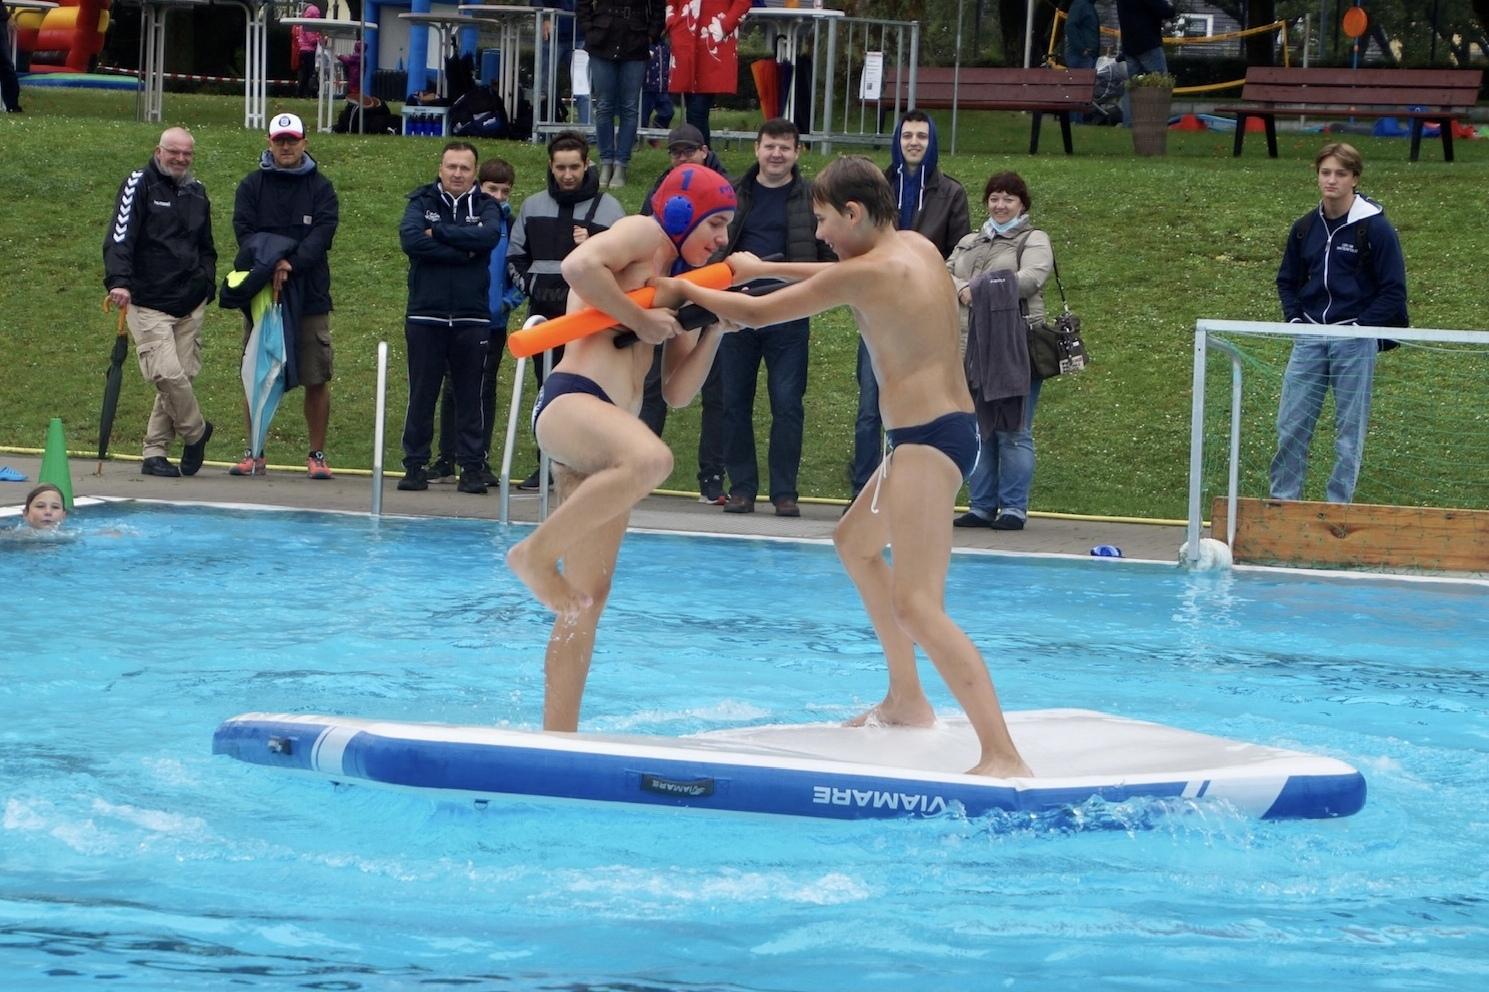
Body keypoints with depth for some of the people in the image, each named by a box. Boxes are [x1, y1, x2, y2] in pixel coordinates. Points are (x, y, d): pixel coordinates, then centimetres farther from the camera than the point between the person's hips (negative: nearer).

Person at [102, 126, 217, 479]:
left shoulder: (197, 192, 16)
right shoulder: (139, 185, -3)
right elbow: (119, 238, -13)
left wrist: (207, 284, 17)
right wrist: (119, 281, -26)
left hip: (190, 304, 6)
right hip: (148, 303, -6)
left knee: (183, 374, 1)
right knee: (168, 374, -16)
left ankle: (155, 452, 10)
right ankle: (195, 431, 8)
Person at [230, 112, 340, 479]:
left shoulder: (321, 188, 5)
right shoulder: (252, 185, 8)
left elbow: (322, 235, -7)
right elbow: (244, 231, -3)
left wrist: (291, 264, -22)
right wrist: (271, 263, -20)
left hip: (310, 296, -1)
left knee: (317, 379, -1)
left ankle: (317, 455, 6)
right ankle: (254, 454, 11)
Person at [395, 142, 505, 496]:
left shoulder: (485, 207, 7)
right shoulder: (422, 202, 5)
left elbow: (490, 235, -16)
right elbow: (410, 238, -14)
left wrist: (439, 233, -15)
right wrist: (462, 252, -14)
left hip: (472, 318, 0)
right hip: (425, 316, 0)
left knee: (470, 396, 3)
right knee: (421, 396, 3)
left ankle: (472, 467, 7)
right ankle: (415, 465, 8)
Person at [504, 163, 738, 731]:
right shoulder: (643, 236, 4)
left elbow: (678, 391, 24)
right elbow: (580, 265, -18)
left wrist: (715, 328, 14)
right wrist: (641, 320, -11)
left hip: (606, 431, 9)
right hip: (570, 401, -9)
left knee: (590, 595, 5)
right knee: (651, 459, -40)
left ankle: (558, 733, 6)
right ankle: (537, 553, -25)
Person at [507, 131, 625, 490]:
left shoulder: (608, 208, 3)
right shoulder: (533, 206, 15)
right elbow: (514, 254, 23)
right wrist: (527, 283, 7)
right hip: (543, 312, 4)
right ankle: (547, 464, 12)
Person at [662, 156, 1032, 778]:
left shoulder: (863, 275, -14)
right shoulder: (916, 248, 10)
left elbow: (755, 314, -6)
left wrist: (683, 288, 10)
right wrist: (761, 269, 35)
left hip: (926, 440, -10)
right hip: (948, 425, 10)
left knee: (915, 604, -19)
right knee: (856, 542, 32)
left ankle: (1002, 757, -31)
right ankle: (906, 699, 39)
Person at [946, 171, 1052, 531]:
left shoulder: (1034, 241, 6)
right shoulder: (970, 243, 23)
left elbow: (1030, 278, -12)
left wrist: (980, 288, -17)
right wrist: (961, 289, -13)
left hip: (1017, 347, -5)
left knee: (1013, 431, -7)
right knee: (978, 431, 6)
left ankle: (1014, 508, -4)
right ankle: (982, 507, 12)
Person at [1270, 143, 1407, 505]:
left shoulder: (1375, 228, -7)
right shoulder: (1305, 227, 8)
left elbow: (1393, 291, -5)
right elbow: (1287, 280, 21)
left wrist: (1359, 327, -11)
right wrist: (1295, 319, 5)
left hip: (1355, 341, -4)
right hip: (1310, 338, 4)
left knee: (1350, 429, 2)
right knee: (1291, 425, 1)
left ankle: (1338, 506, 9)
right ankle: (1283, 500, 11)